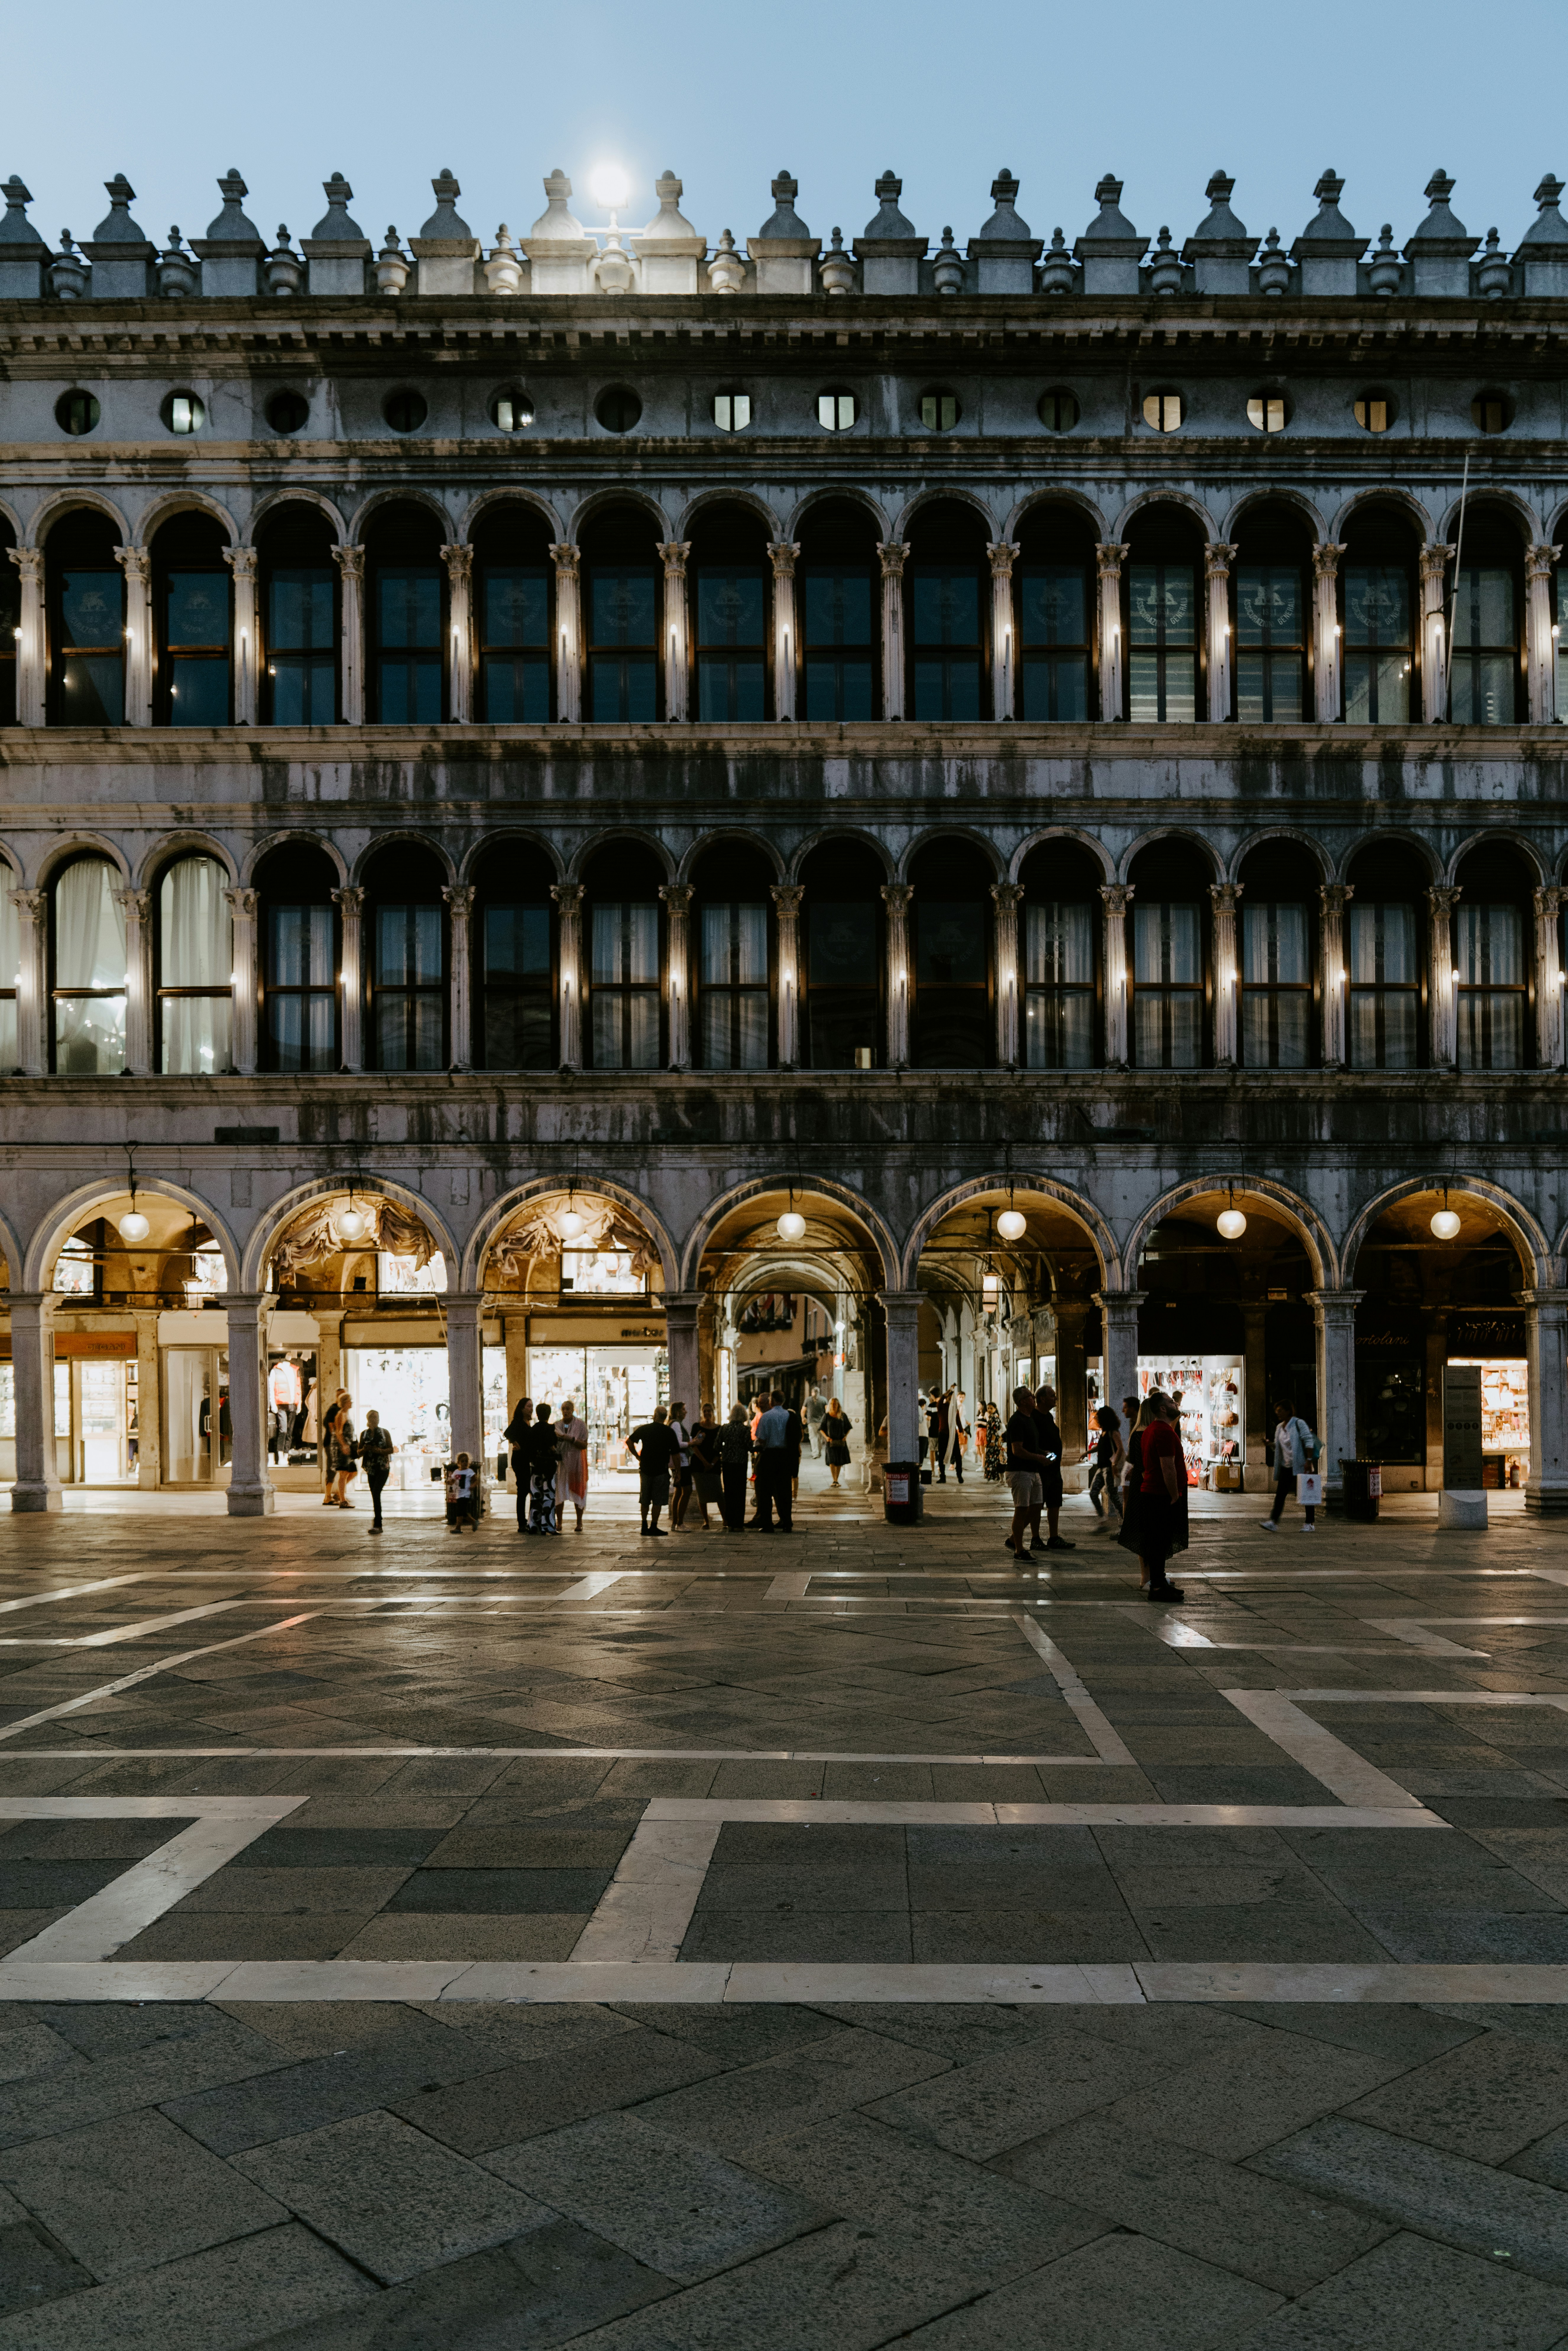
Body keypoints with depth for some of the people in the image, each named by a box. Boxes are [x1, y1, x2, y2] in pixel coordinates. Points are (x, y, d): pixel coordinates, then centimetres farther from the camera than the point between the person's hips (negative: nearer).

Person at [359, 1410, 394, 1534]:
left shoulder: (384, 1433, 1)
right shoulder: (364, 1434, 8)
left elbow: (391, 1449, 0)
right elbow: (359, 1453, 12)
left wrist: (380, 1451, -16)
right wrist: (365, 1449, -10)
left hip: (383, 1468, -4)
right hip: (371, 1469, 4)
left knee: (376, 1493, -17)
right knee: (375, 1496, 6)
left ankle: (377, 1525, -19)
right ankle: (378, 1524, 14)